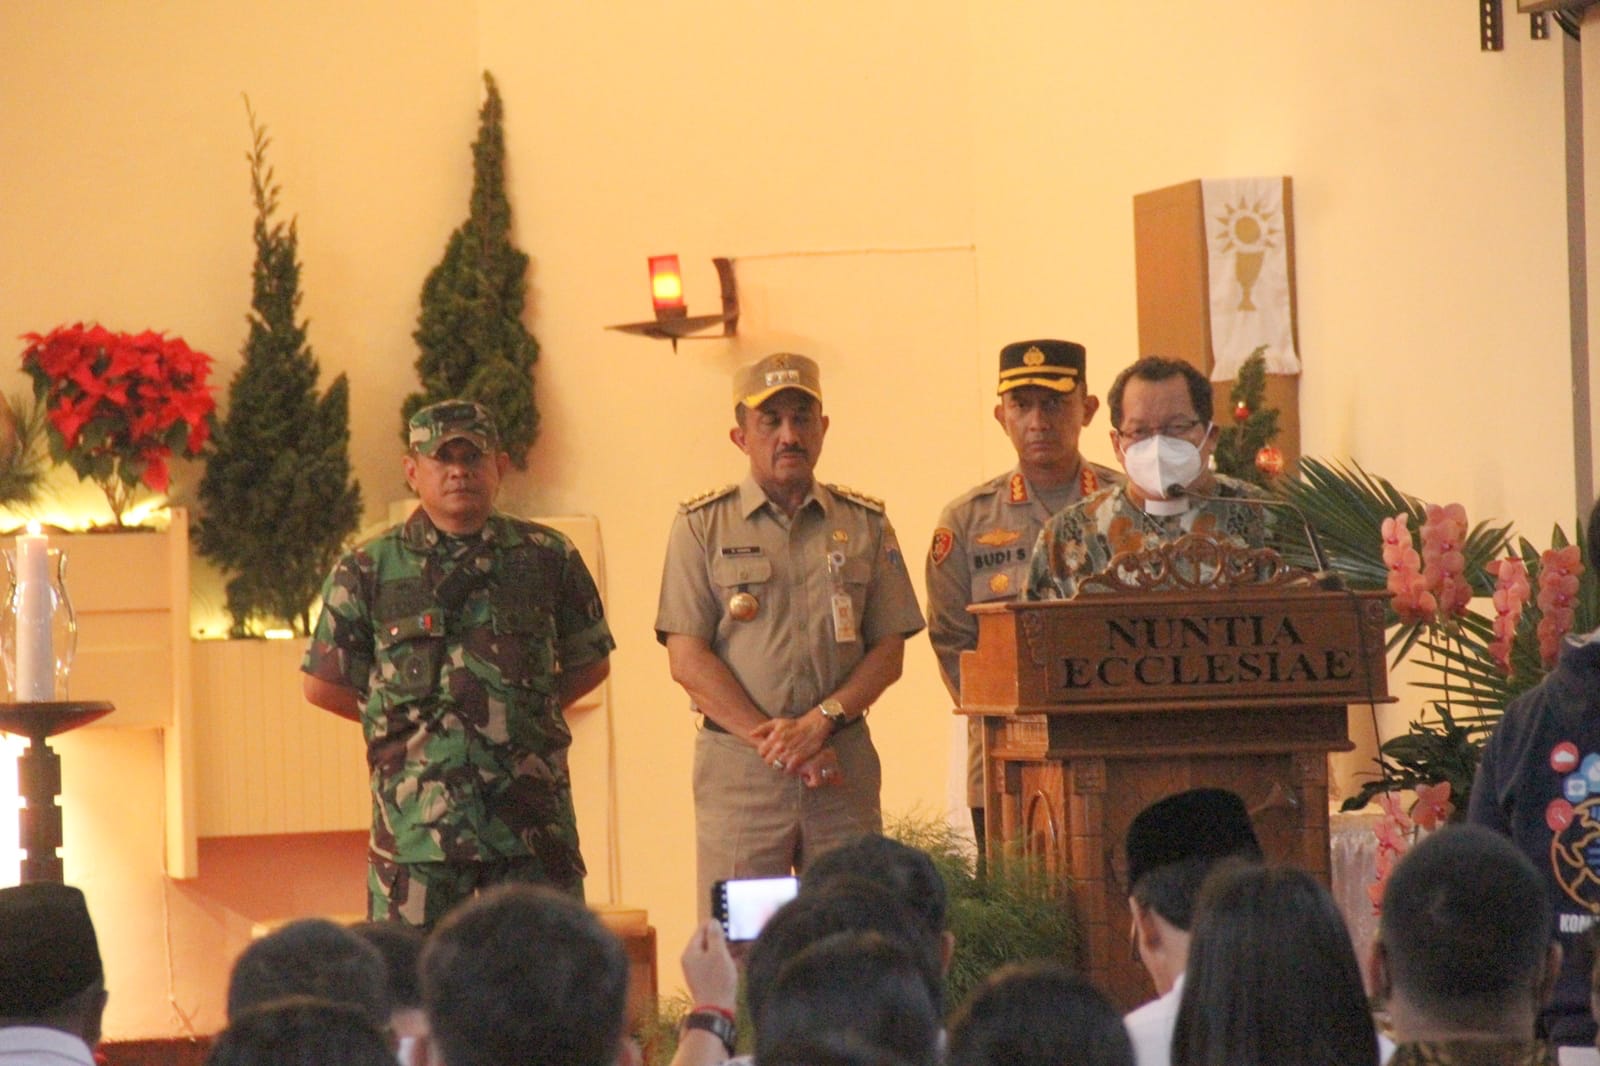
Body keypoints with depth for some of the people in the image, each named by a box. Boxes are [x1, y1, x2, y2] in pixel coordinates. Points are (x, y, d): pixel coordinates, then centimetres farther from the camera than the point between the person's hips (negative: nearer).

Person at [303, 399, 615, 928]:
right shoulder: (368, 571, 4)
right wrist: (403, 722, 8)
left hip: (534, 817, 2)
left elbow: (590, 664, 19)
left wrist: (524, 714, 10)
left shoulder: (549, 559, 9)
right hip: (417, 818, -2)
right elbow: (324, 685, 10)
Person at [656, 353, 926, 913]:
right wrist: (772, 741, -10)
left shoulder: (866, 524, 12)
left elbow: (888, 651, 7)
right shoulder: (703, 525, 6)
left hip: (845, 769, 2)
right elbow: (688, 659, -1)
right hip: (737, 765, -2)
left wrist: (820, 723, -10)